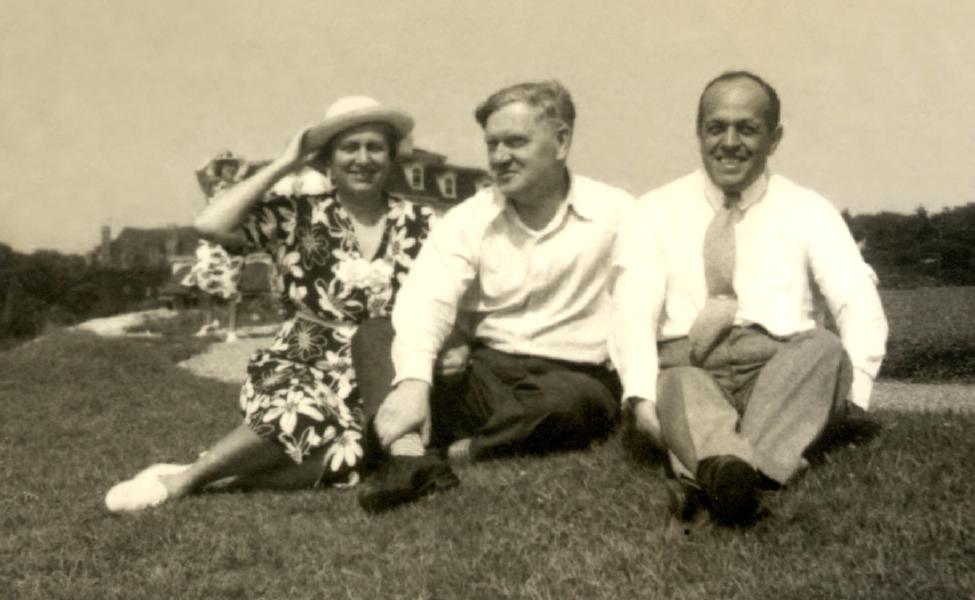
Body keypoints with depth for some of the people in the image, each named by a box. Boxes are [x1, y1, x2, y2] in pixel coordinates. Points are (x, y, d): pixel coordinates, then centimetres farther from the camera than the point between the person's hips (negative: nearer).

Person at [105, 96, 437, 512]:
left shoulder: (419, 224, 6)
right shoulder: (299, 217, 1)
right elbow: (210, 225, -13)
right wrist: (283, 166, -8)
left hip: (380, 381, 2)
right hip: (303, 369, -1)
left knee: (351, 452, -33)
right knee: (303, 415, -37)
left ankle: (219, 476, -16)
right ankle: (189, 475, -15)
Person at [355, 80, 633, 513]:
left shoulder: (615, 213, 1)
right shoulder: (466, 221, 6)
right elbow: (425, 302, -10)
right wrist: (413, 381, -29)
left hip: (576, 377, -3)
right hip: (486, 376, 3)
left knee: (575, 399, -37)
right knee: (377, 337, -15)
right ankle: (408, 453, -38)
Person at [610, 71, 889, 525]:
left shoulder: (809, 212, 15)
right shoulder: (655, 212, 14)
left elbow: (860, 306, 3)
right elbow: (633, 312, 0)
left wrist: (847, 392, -16)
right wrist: (641, 395, -18)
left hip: (783, 371, 1)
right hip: (684, 367, -1)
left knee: (824, 348, -31)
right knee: (678, 386, -35)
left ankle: (706, 480, -46)